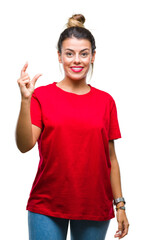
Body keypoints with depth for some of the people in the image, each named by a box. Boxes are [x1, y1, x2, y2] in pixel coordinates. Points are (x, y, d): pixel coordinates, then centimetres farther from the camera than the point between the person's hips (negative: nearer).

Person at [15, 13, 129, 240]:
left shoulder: (106, 101, 4)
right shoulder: (41, 96, -1)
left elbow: (111, 158, 7)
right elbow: (25, 145, -13)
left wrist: (120, 204, 5)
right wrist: (25, 100, -23)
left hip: (95, 207, 2)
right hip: (47, 206, -2)